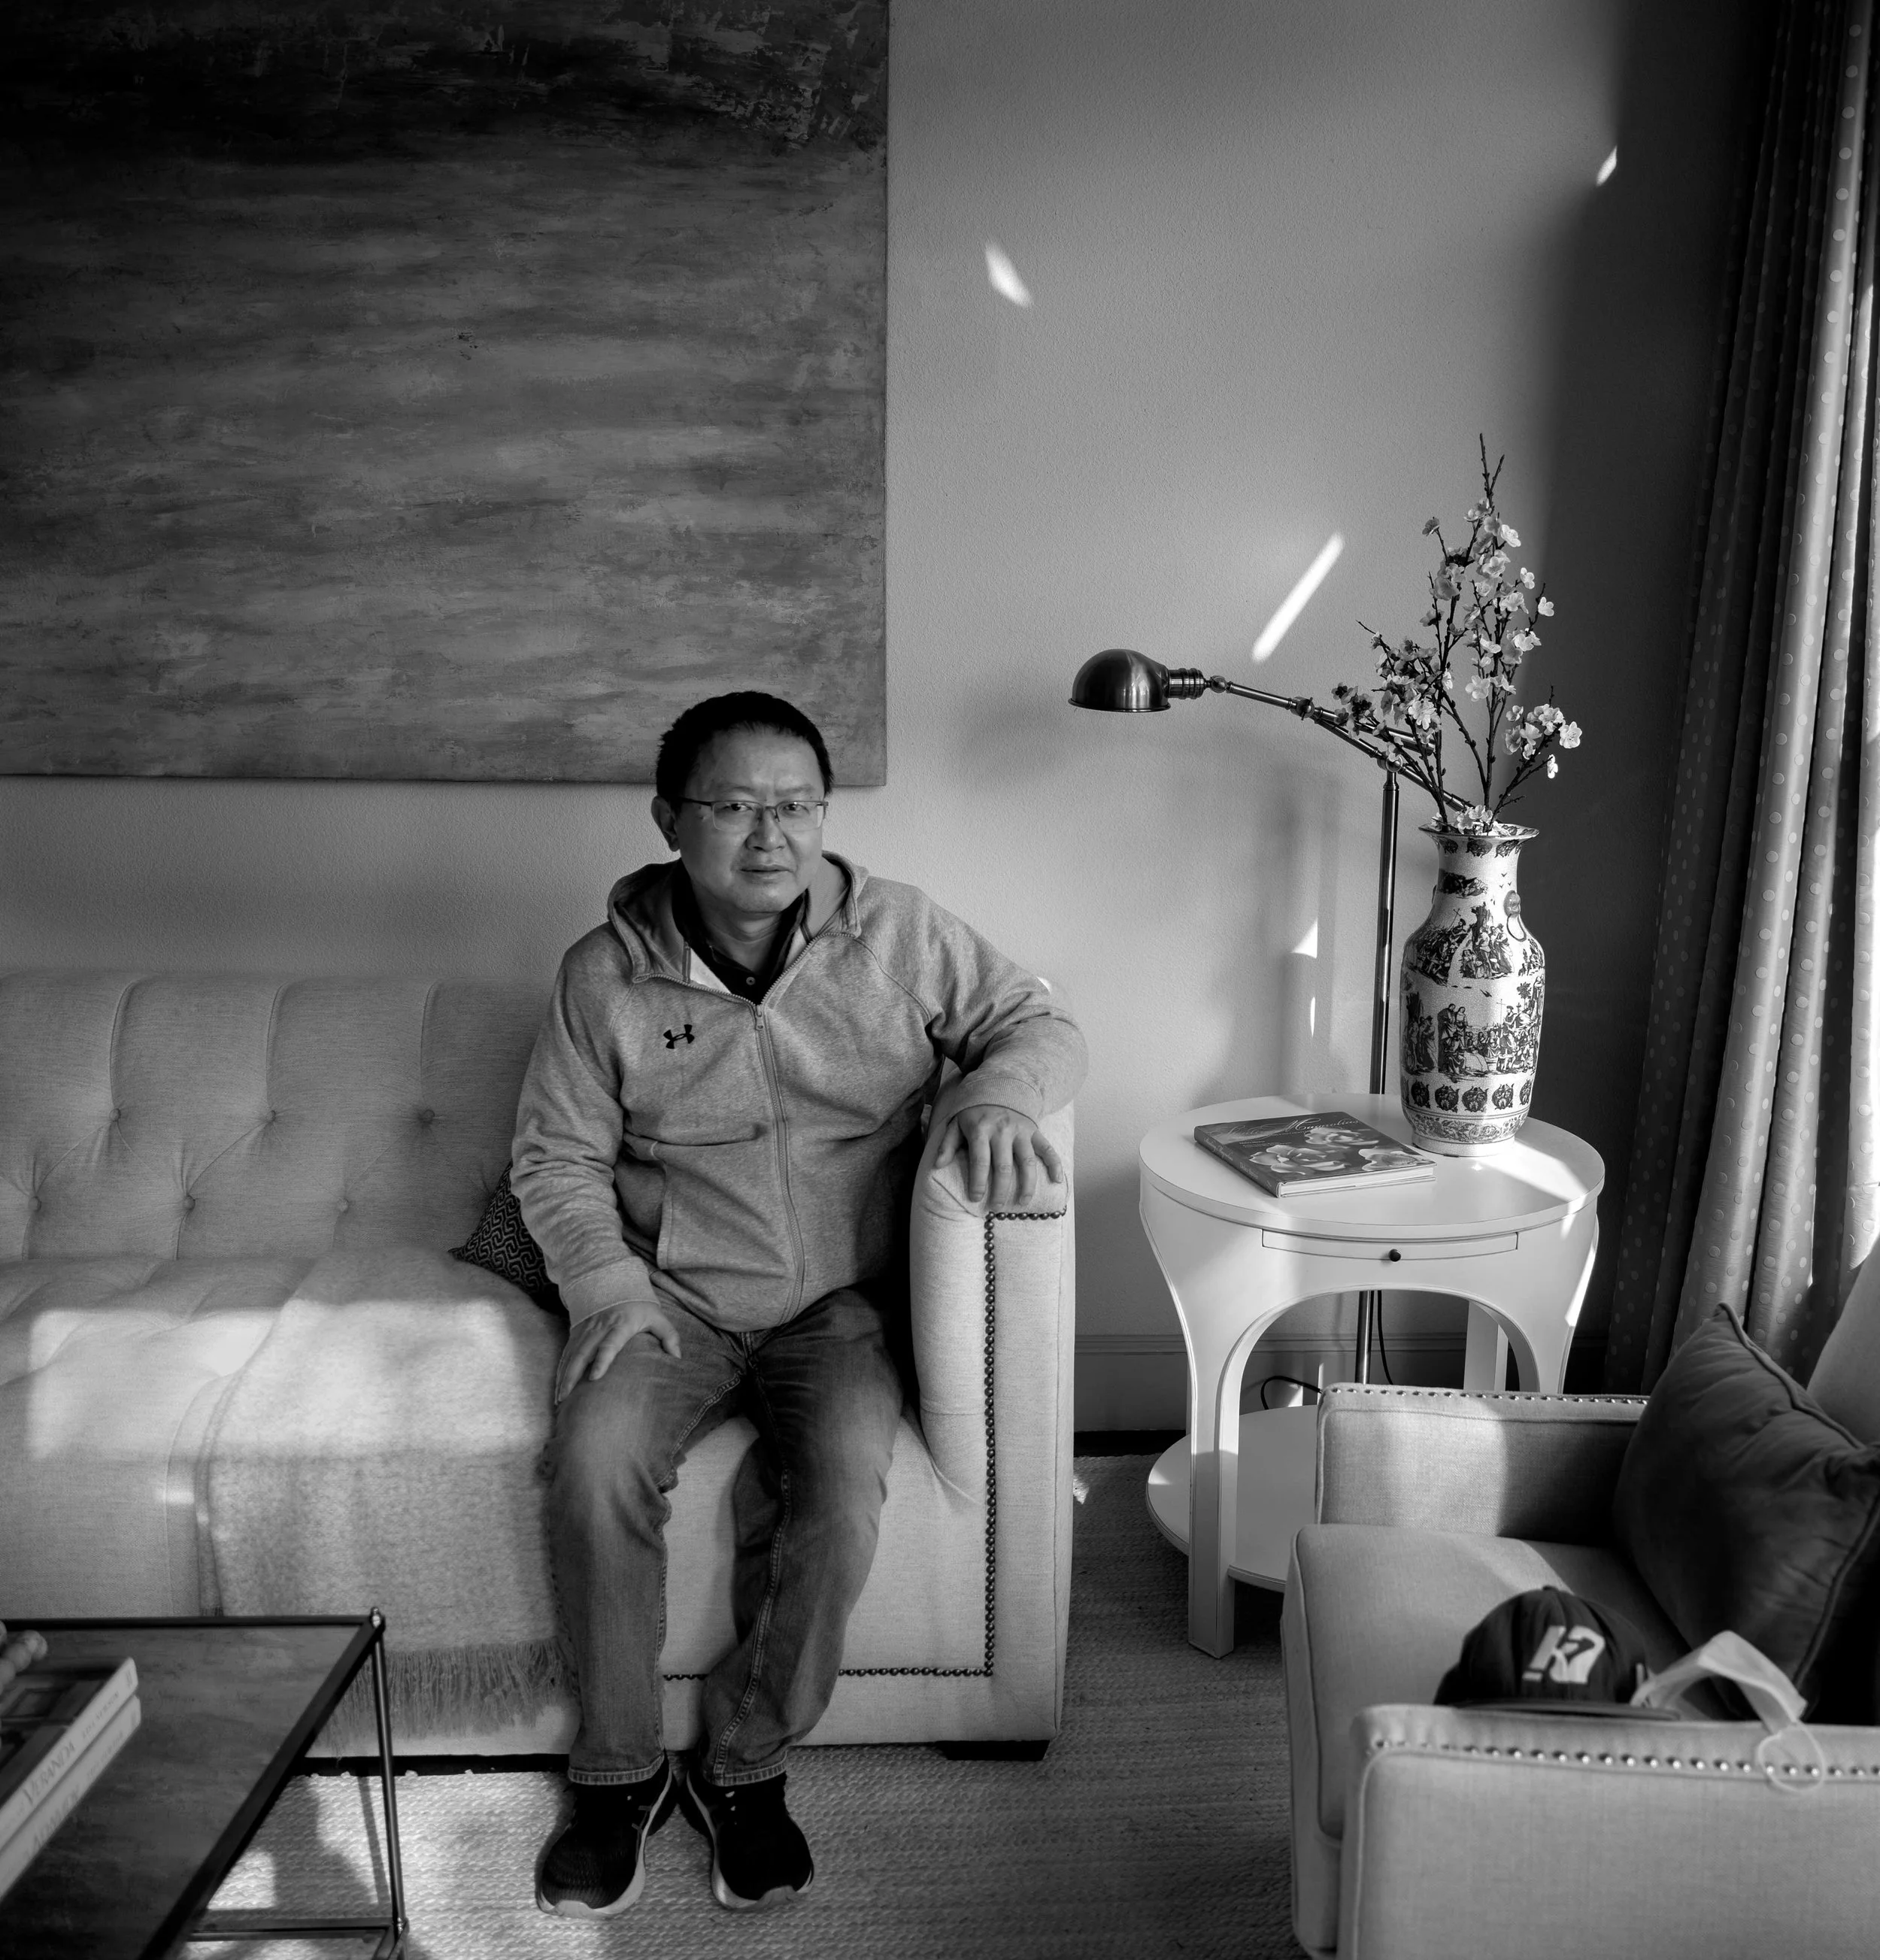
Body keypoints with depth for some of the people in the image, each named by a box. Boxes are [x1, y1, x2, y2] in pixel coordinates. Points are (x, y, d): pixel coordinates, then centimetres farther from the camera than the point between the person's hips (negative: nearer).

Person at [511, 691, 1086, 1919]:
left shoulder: (900, 933, -3)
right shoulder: (607, 973, -2)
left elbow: (1043, 1023, 3)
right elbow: (557, 1157, 3)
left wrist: (999, 1093, -20)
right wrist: (608, 1284, -13)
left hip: (840, 1299, 0)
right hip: (669, 1297, 1)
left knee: (845, 1480, -27)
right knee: (596, 1467, -25)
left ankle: (745, 1766, -2)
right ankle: (619, 1771, -2)